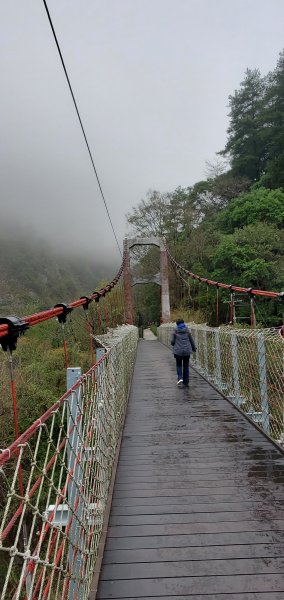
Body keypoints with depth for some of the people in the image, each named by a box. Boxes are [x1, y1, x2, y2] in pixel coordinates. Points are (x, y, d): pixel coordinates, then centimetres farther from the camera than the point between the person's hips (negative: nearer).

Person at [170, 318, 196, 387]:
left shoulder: (175, 331, -3)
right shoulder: (187, 330, 1)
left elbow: (172, 341, -5)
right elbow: (191, 340, 7)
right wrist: (194, 348, 22)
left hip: (178, 351, -1)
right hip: (187, 351, 2)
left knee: (179, 365, 14)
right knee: (186, 366, 12)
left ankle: (180, 378, -7)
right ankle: (186, 382, 16)